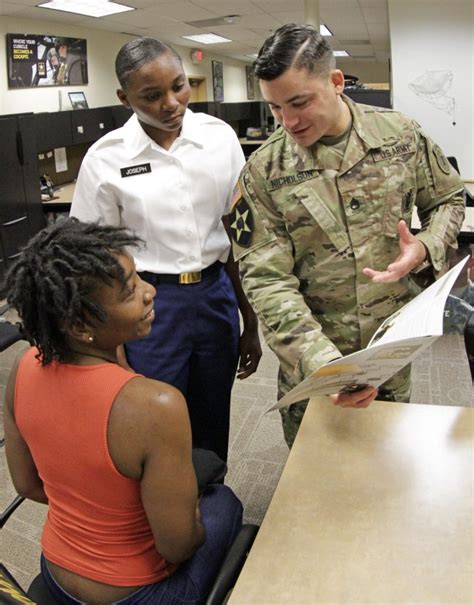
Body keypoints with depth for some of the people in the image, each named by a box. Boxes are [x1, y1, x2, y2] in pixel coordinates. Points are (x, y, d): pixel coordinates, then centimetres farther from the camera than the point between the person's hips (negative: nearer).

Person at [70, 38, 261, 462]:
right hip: (149, 306, -2)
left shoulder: (220, 137, -2)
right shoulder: (106, 159, -8)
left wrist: (251, 320, 7)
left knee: (213, 429, 16)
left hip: (216, 295, 3)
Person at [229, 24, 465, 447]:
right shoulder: (263, 173, -13)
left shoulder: (401, 134, -6)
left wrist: (425, 249, -14)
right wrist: (324, 362, -30)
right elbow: (267, 281, -17)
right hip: (311, 362, -1)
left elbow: (447, 199, 9)